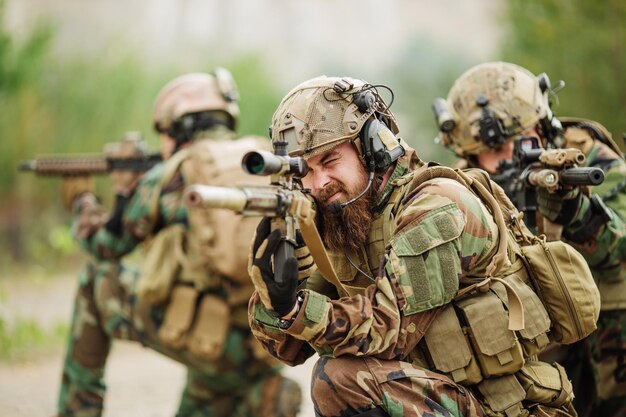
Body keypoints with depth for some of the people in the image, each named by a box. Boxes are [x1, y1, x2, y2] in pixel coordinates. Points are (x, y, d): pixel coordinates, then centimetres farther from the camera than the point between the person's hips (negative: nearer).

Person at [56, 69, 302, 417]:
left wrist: (83, 201, 38)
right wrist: (135, 191, 35)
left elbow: (106, 245, 17)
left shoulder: (167, 177, 1)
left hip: (187, 335, -4)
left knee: (98, 278, 23)